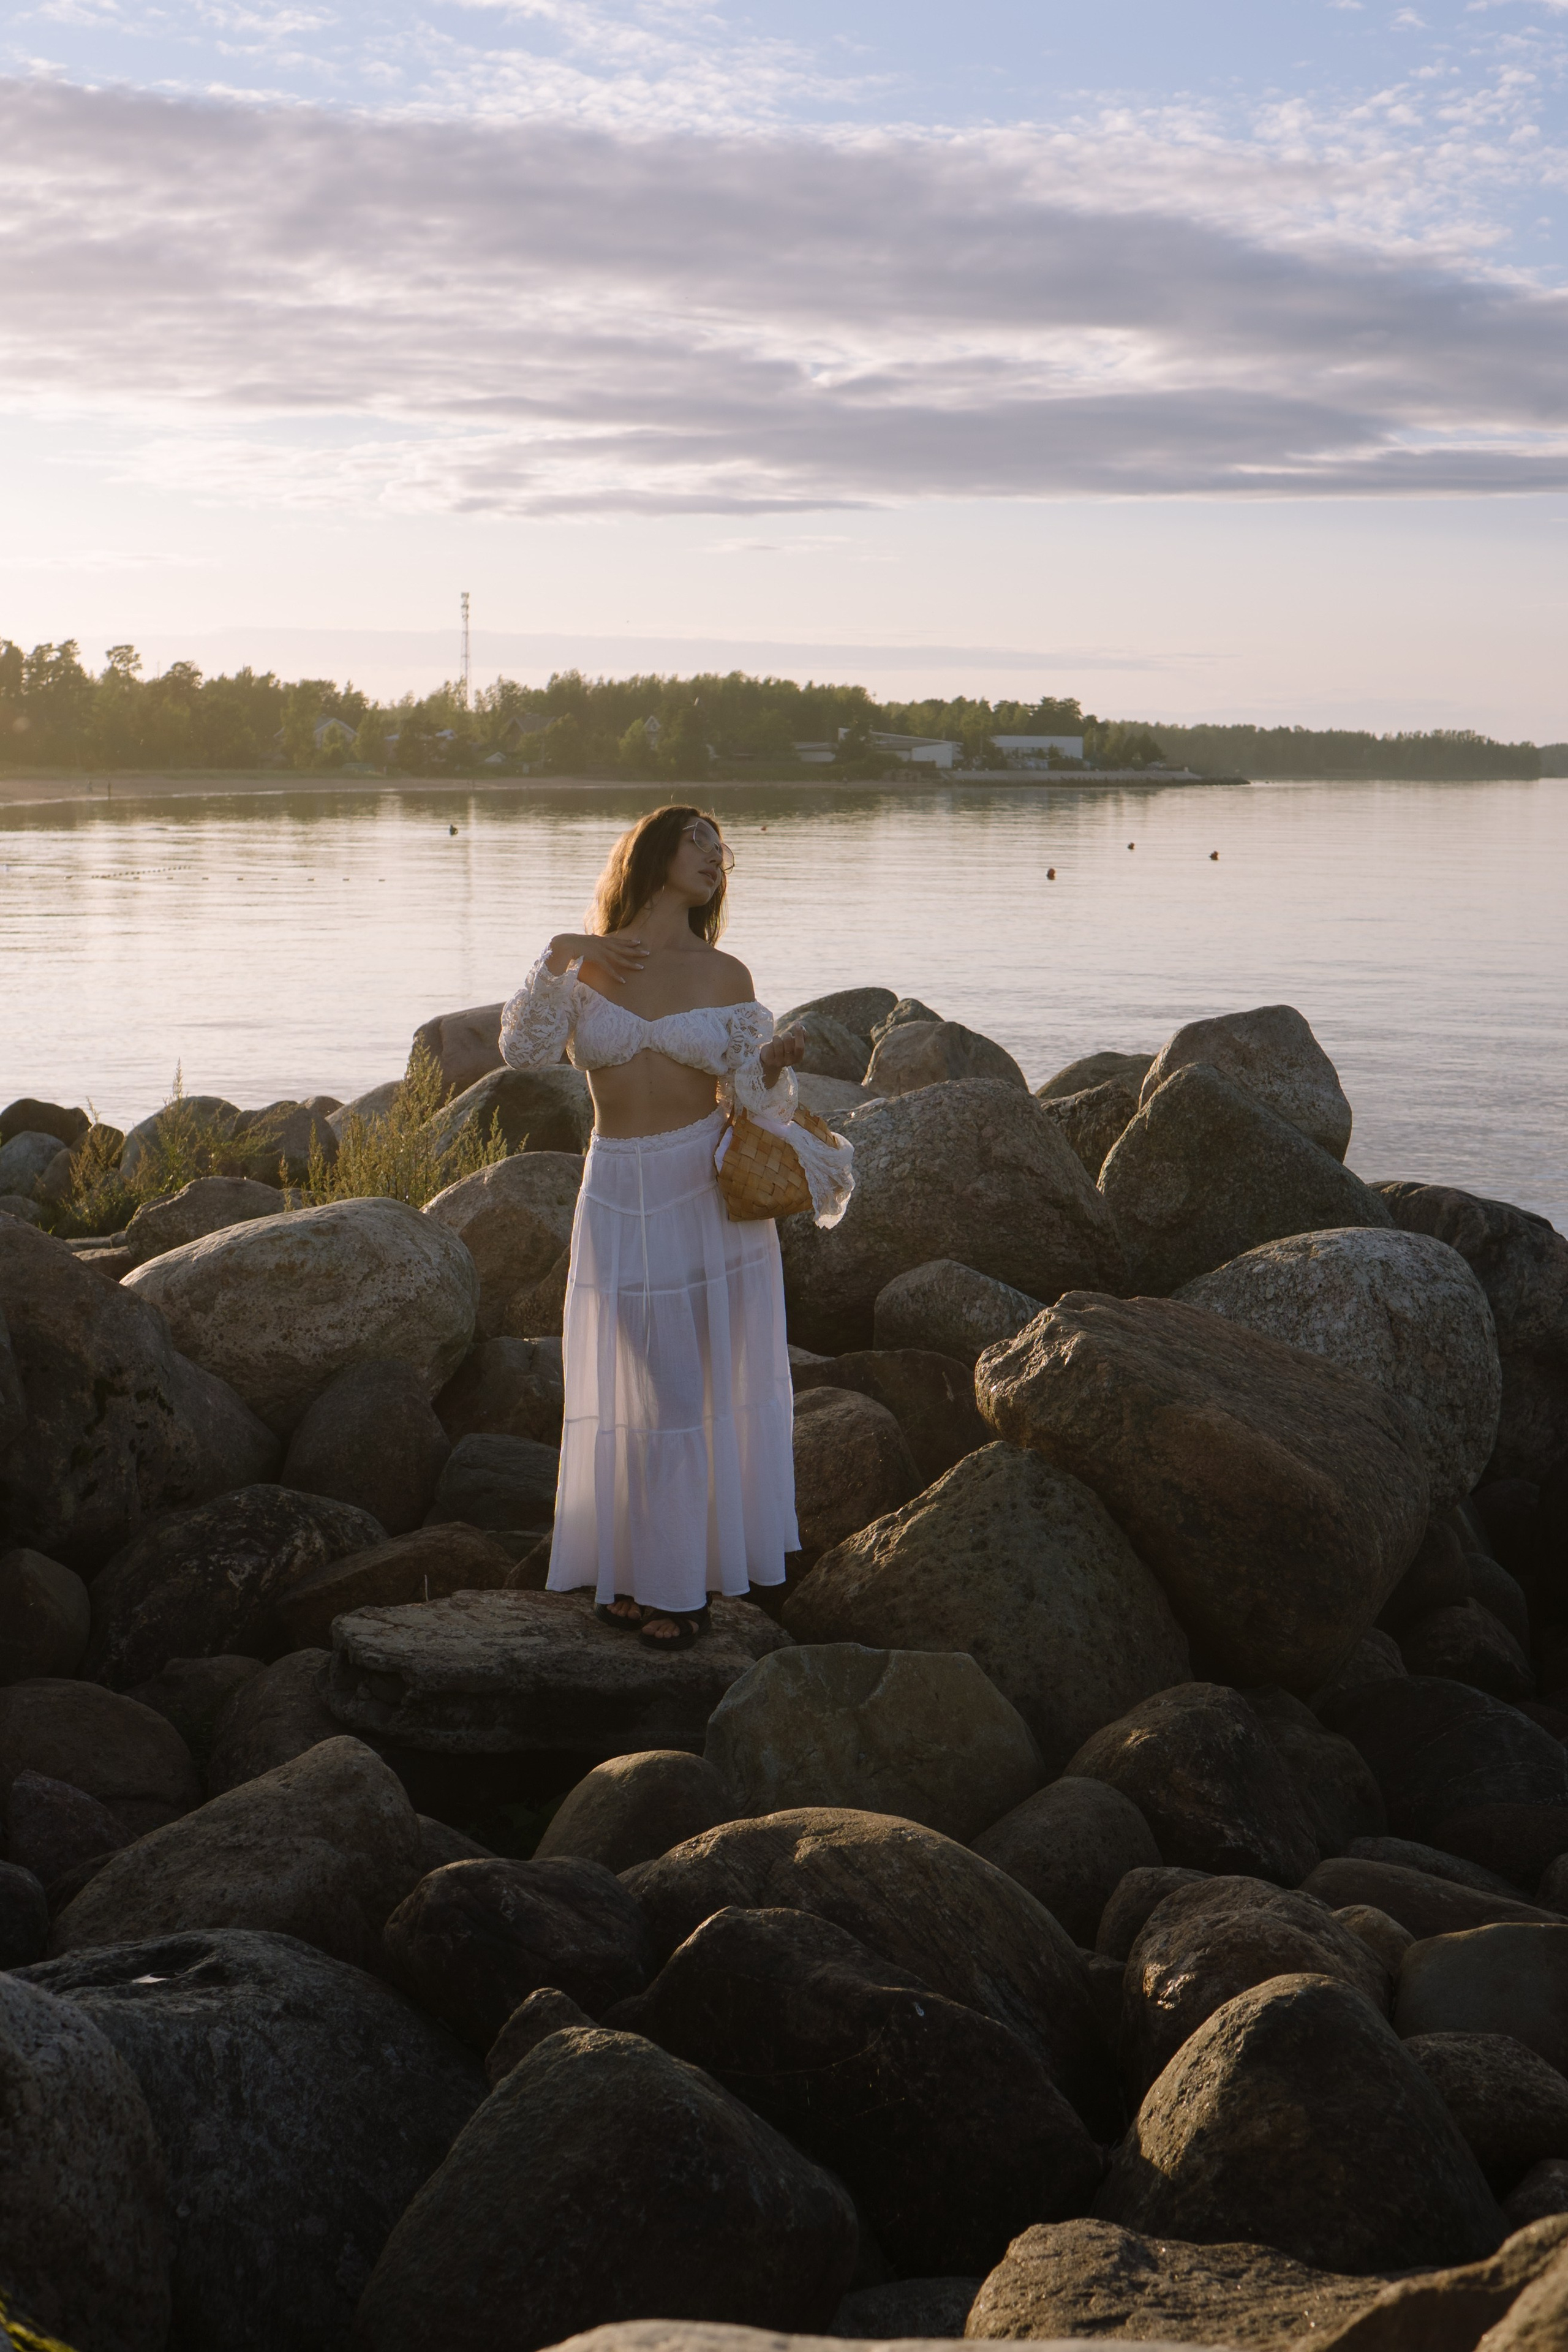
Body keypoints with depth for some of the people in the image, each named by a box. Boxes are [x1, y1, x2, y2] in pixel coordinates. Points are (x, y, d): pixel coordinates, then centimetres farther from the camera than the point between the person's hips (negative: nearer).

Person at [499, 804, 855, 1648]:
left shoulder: (724, 976, 4)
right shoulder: (586, 963, 4)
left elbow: (745, 1095, 6)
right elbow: (525, 1051, -9)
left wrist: (774, 1062, -14)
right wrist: (559, 958, -18)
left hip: (709, 1195, 1)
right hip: (620, 1197, 0)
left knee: (709, 1387, 4)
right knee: (651, 1391, 4)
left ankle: (681, 1578, 18)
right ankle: (638, 1568, 18)